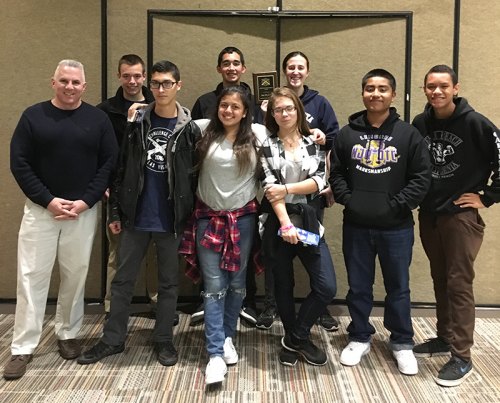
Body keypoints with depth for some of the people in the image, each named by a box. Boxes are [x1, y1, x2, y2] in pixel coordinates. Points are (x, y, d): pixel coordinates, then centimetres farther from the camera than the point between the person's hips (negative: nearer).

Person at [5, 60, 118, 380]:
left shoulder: (98, 119, 3)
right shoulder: (34, 116, 2)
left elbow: (109, 163, 0)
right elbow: (19, 164, -2)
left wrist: (86, 201, -10)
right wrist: (48, 200, -11)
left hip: (84, 210, 1)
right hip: (40, 209, 0)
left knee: (75, 275, 8)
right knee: (32, 276, 1)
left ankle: (68, 334, 27)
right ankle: (23, 348, 10)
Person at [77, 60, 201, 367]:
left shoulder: (189, 129, -3)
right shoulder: (137, 122, 2)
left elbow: (195, 176, -2)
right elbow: (121, 169, 4)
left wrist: (189, 217, -6)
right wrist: (116, 211, 2)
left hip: (170, 220, -2)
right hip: (136, 217, 2)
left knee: (168, 282, 11)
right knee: (123, 279, 11)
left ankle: (164, 339, 26)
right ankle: (113, 339, 26)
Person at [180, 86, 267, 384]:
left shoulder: (259, 134, -1)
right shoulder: (204, 130, -2)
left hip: (244, 217, 1)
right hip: (209, 217, -1)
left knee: (237, 284, 11)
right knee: (214, 286, -3)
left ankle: (227, 338, 31)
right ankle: (216, 355, 1)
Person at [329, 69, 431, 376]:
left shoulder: (408, 134, -2)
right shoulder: (347, 134, 4)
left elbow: (422, 177, -5)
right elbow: (336, 173, 5)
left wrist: (396, 205, -13)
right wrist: (348, 200, -9)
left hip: (396, 227, -1)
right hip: (356, 226, 2)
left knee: (398, 287, 11)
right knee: (358, 287, 12)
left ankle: (402, 343, 28)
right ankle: (360, 338, 30)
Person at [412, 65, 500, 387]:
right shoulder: (420, 124, 4)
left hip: (462, 215, -5)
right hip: (429, 214, 5)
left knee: (459, 284, -3)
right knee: (440, 280, 15)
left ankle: (462, 357, 6)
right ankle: (445, 338, 30)